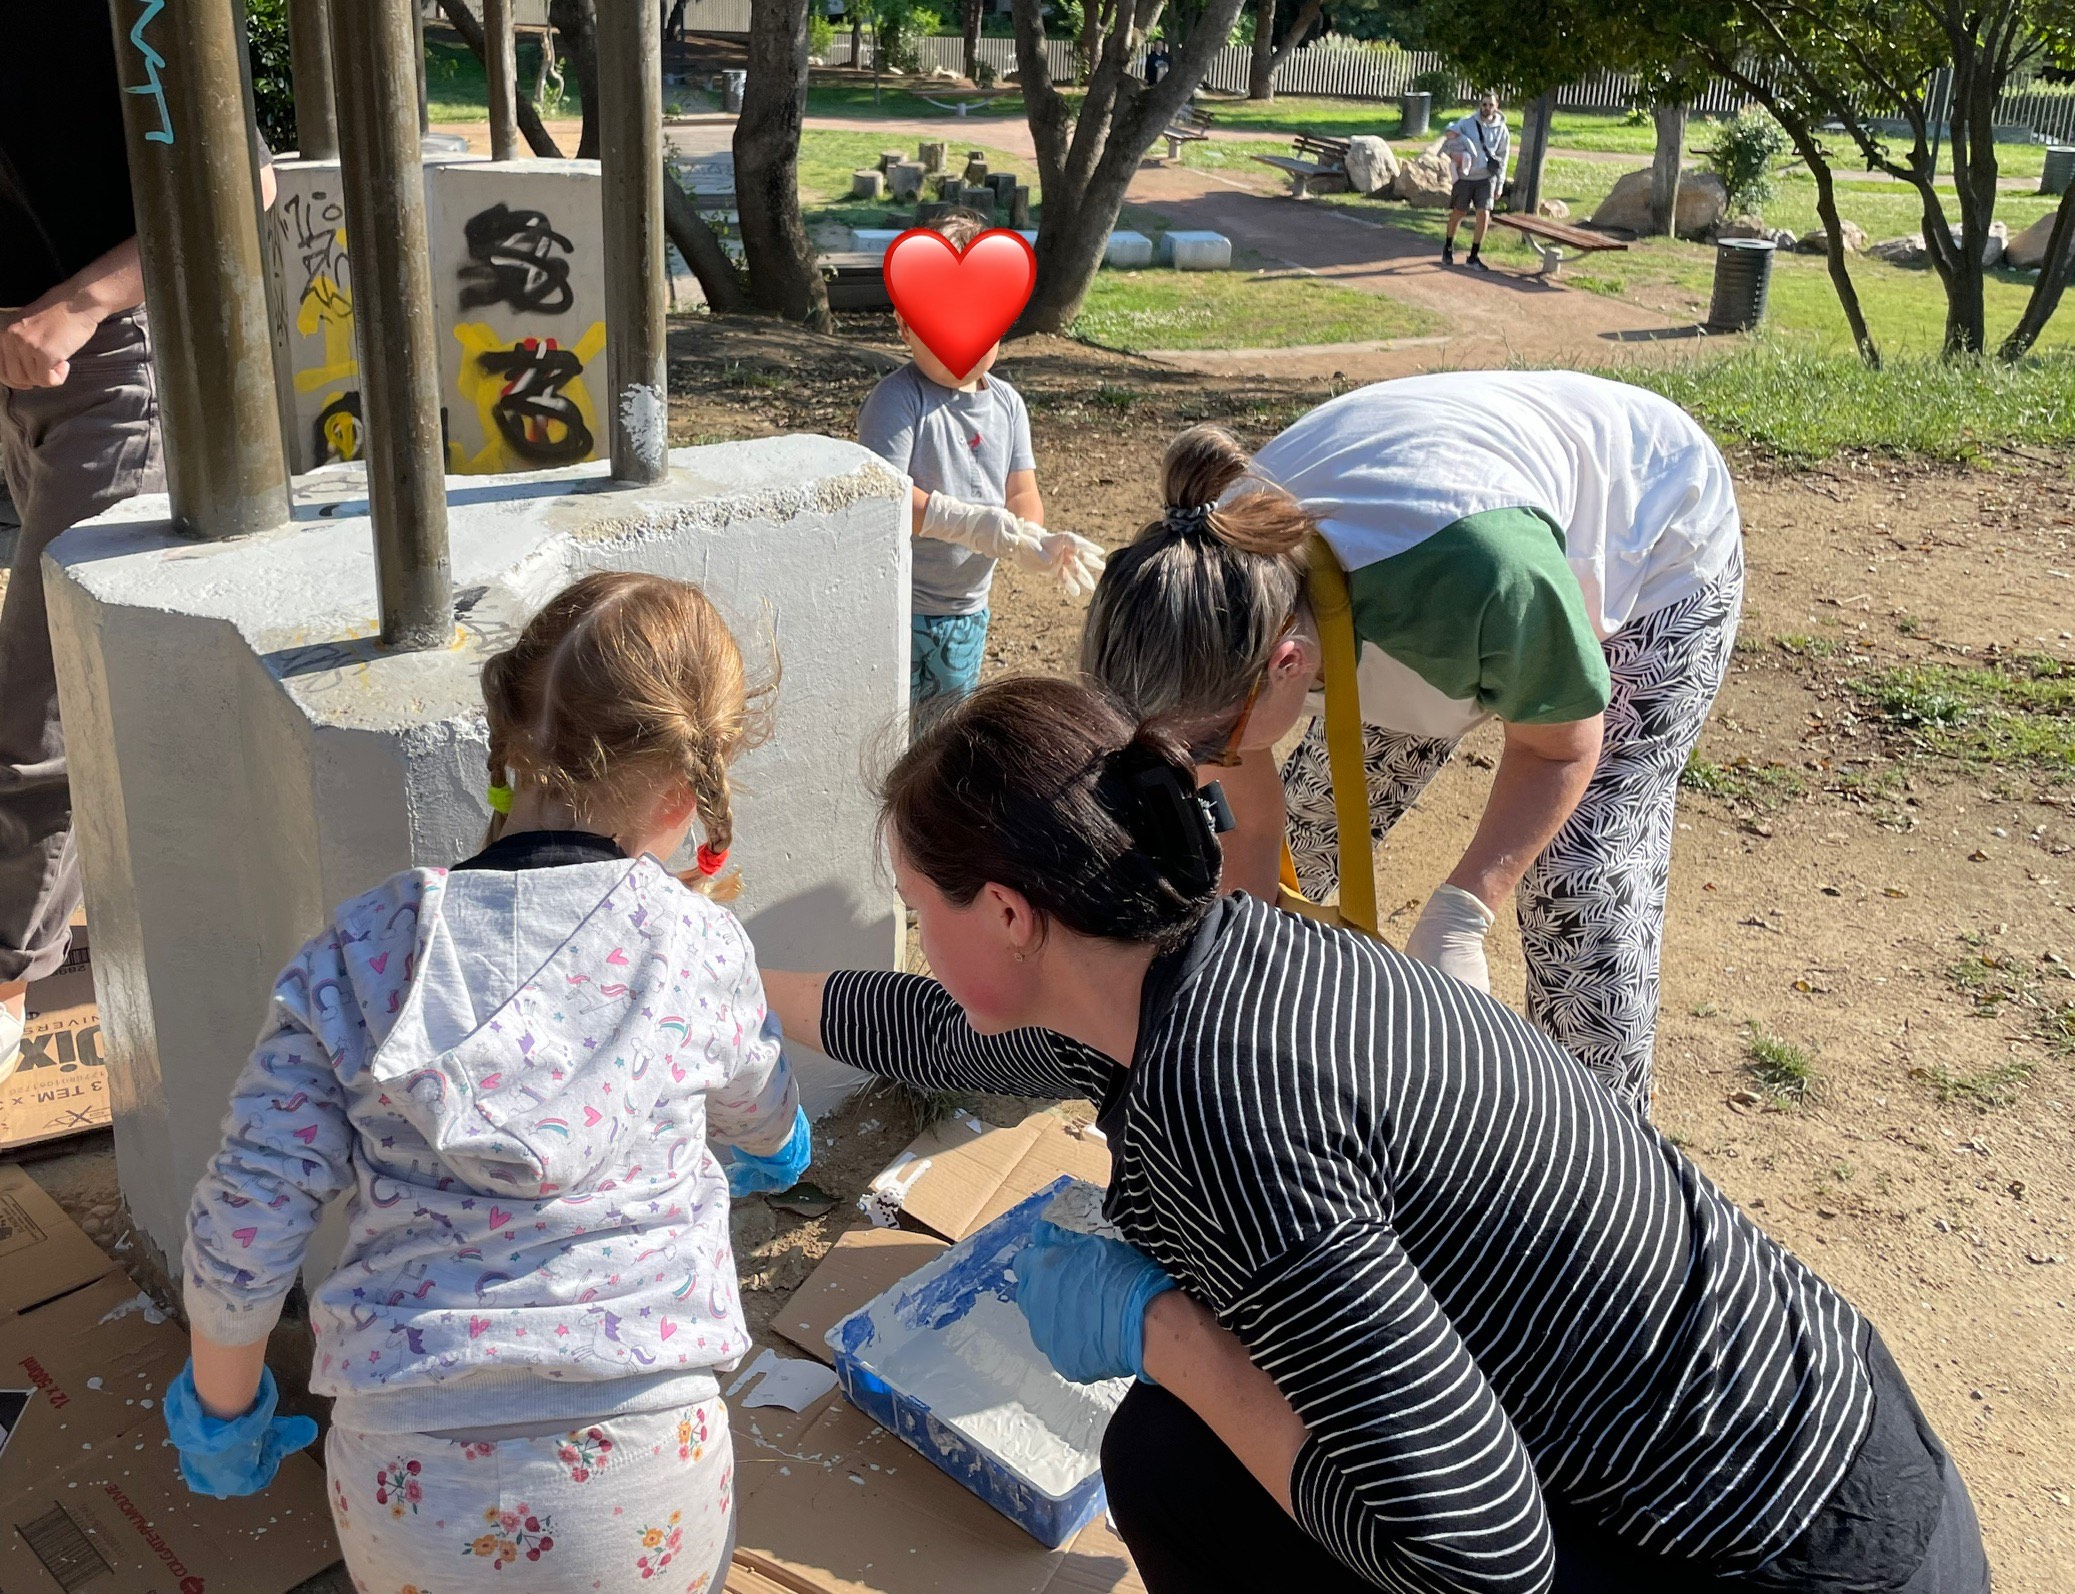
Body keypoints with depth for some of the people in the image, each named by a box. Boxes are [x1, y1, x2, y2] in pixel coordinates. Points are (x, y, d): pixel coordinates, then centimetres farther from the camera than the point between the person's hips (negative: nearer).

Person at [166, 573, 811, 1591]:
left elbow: (242, 1232, -2)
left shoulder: (354, 960, -4)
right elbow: (757, 1113, 18)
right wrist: (779, 1149, 43)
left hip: (410, 1487, 2)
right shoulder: (701, 946, -4)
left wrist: (223, 1410, 18)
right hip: (643, 1475, -1)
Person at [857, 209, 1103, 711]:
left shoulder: (1006, 403, 5)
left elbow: (1022, 492, 4)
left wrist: (1030, 538, -19)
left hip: (968, 607, 7)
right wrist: (968, 522, -32)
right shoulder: (897, 401, -15)